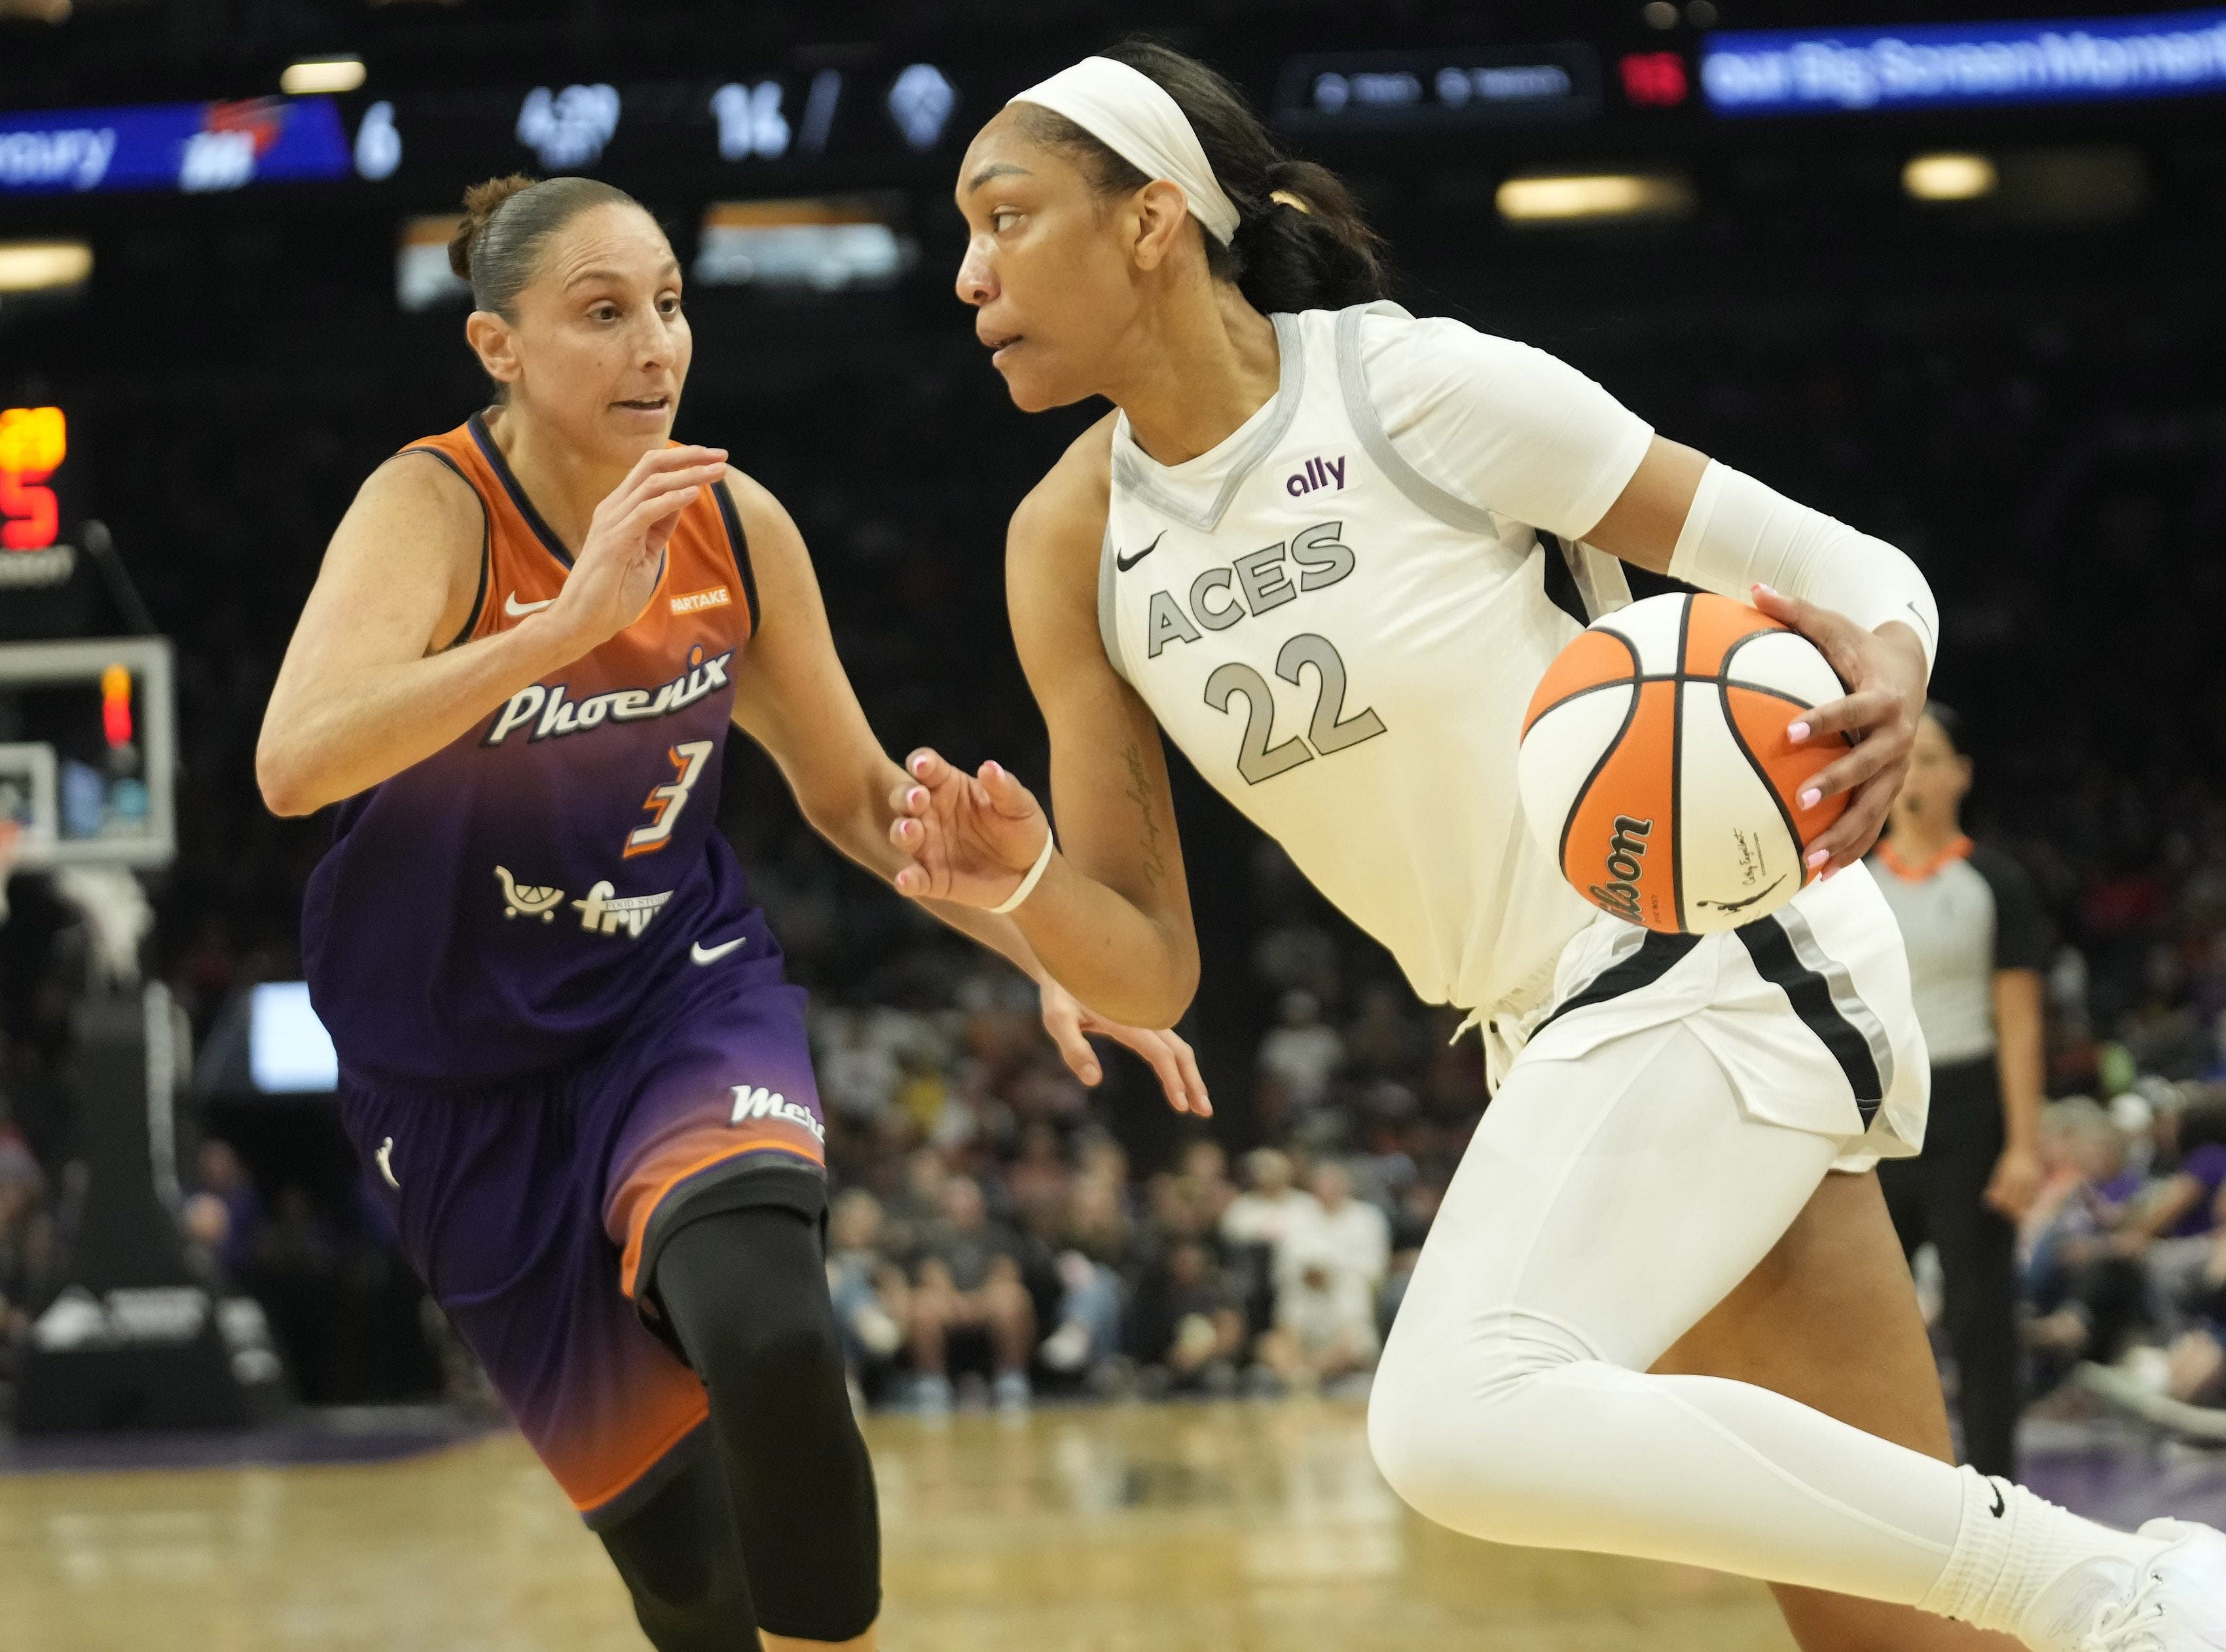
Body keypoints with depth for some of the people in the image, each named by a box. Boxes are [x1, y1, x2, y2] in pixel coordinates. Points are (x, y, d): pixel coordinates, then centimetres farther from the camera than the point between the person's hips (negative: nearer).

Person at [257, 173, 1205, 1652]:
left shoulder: (736, 524, -7)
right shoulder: (433, 508, -19)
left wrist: (1056, 959, -1)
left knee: (772, 1342, -31)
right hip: (470, 1070, -2)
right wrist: (575, 615, -45)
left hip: (685, 998, 2)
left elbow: (856, 796, 9)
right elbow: (294, 764, -38)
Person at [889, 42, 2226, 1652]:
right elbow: (1149, 967, 5)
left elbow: (1853, 570, -8)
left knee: (1465, 1416, -29)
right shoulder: (1072, 546, 3)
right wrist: (1022, 883, -17)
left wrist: (1887, 674, -32)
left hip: (1718, 962, -7)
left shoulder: (1425, 387, -14)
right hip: (1563, 1037, 7)